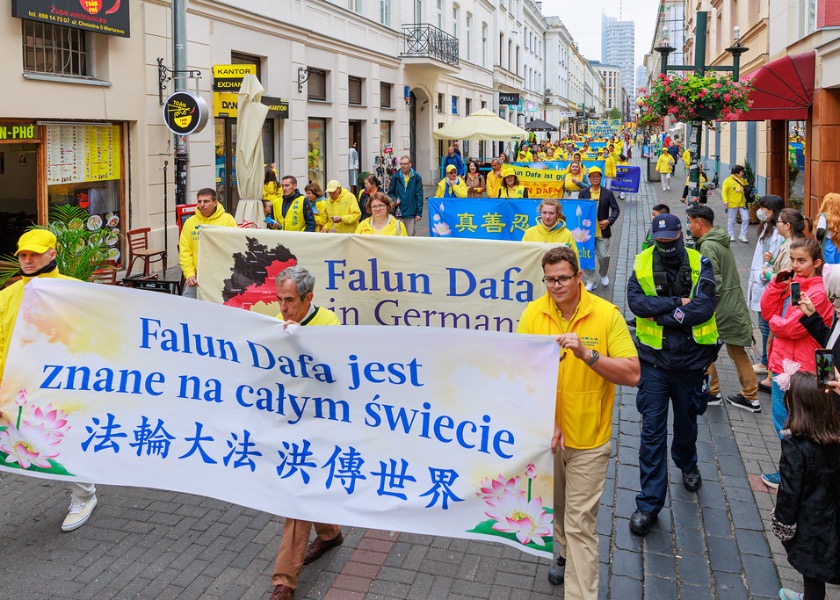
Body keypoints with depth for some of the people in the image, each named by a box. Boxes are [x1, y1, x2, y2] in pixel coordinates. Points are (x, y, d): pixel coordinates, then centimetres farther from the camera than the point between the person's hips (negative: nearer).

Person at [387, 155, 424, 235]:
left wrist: (419, 212, -4)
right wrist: (394, 200, -11)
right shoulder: (395, 177, 4)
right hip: (398, 213, 1)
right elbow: (390, 193, 12)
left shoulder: (416, 177, 0)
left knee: (410, 235, 6)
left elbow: (419, 196, 0)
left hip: (411, 213, -1)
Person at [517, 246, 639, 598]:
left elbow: (632, 374, -16)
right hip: (543, 433, 3)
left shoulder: (607, 314, -13)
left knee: (580, 522, 0)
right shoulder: (533, 313, -8)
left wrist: (586, 353, -29)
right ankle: (563, 552, 52)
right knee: (555, 506, 24)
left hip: (588, 439, -3)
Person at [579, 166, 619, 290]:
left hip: (602, 231, -1)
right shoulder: (583, 193, 2)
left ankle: (604, 275, 31)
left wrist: (609, 220, -14)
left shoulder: (608, 193, -1)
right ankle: (590, 281, 17)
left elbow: (616, 209, 0)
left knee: (604, 256, 1)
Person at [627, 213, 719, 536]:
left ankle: (687, 464, 53)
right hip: (654, 359, 0)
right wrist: (677, 303, -22)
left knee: (686, 420, 21)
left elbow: (704, 307, -19)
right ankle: (649, 503, 6)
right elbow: (636, 302, -18)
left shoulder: (699, 264, -6)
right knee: (652, 429, -1)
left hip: (690, 359, 1)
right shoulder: (642, 264, -3)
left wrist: (660, 314, -18)